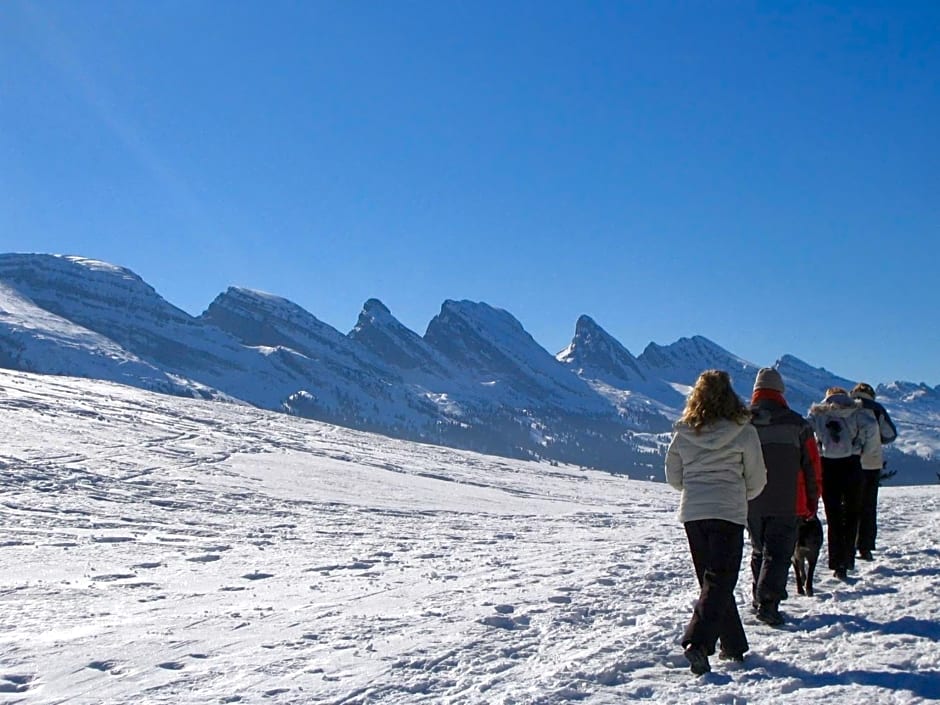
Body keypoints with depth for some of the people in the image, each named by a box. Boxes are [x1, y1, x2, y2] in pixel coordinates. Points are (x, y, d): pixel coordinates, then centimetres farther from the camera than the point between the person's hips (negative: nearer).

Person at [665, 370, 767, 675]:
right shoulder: (743, 432, -6)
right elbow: (757, 480, 2)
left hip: (692, 513, 4)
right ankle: (697, 642, -20)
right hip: (729, 513, -4)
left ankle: (733, 645, 22)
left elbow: (673, 477, 11)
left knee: (712, 579, 16)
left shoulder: (683, 433, 2)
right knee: (719, 581, -3)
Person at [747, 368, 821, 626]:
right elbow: (812, 466, 1)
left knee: (759, 551, 17)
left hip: (751, 504, 2)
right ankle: (767, 602, -15)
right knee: (778, 552, -2)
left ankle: (759, 600, 20)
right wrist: (812, 501, 11)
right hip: (786, 504, -2)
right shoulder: (796, 423, -3)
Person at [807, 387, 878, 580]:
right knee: (851, 513, 16)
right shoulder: (856, 410, 5)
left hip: (827, 465, 1)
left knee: (833, 515, 7)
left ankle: (838, 564, 1)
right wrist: (864, 449, -2)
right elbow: (871, 426, -13)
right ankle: (847, 561, 16)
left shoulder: (817, 412, 7)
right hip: (851, 464, 0)